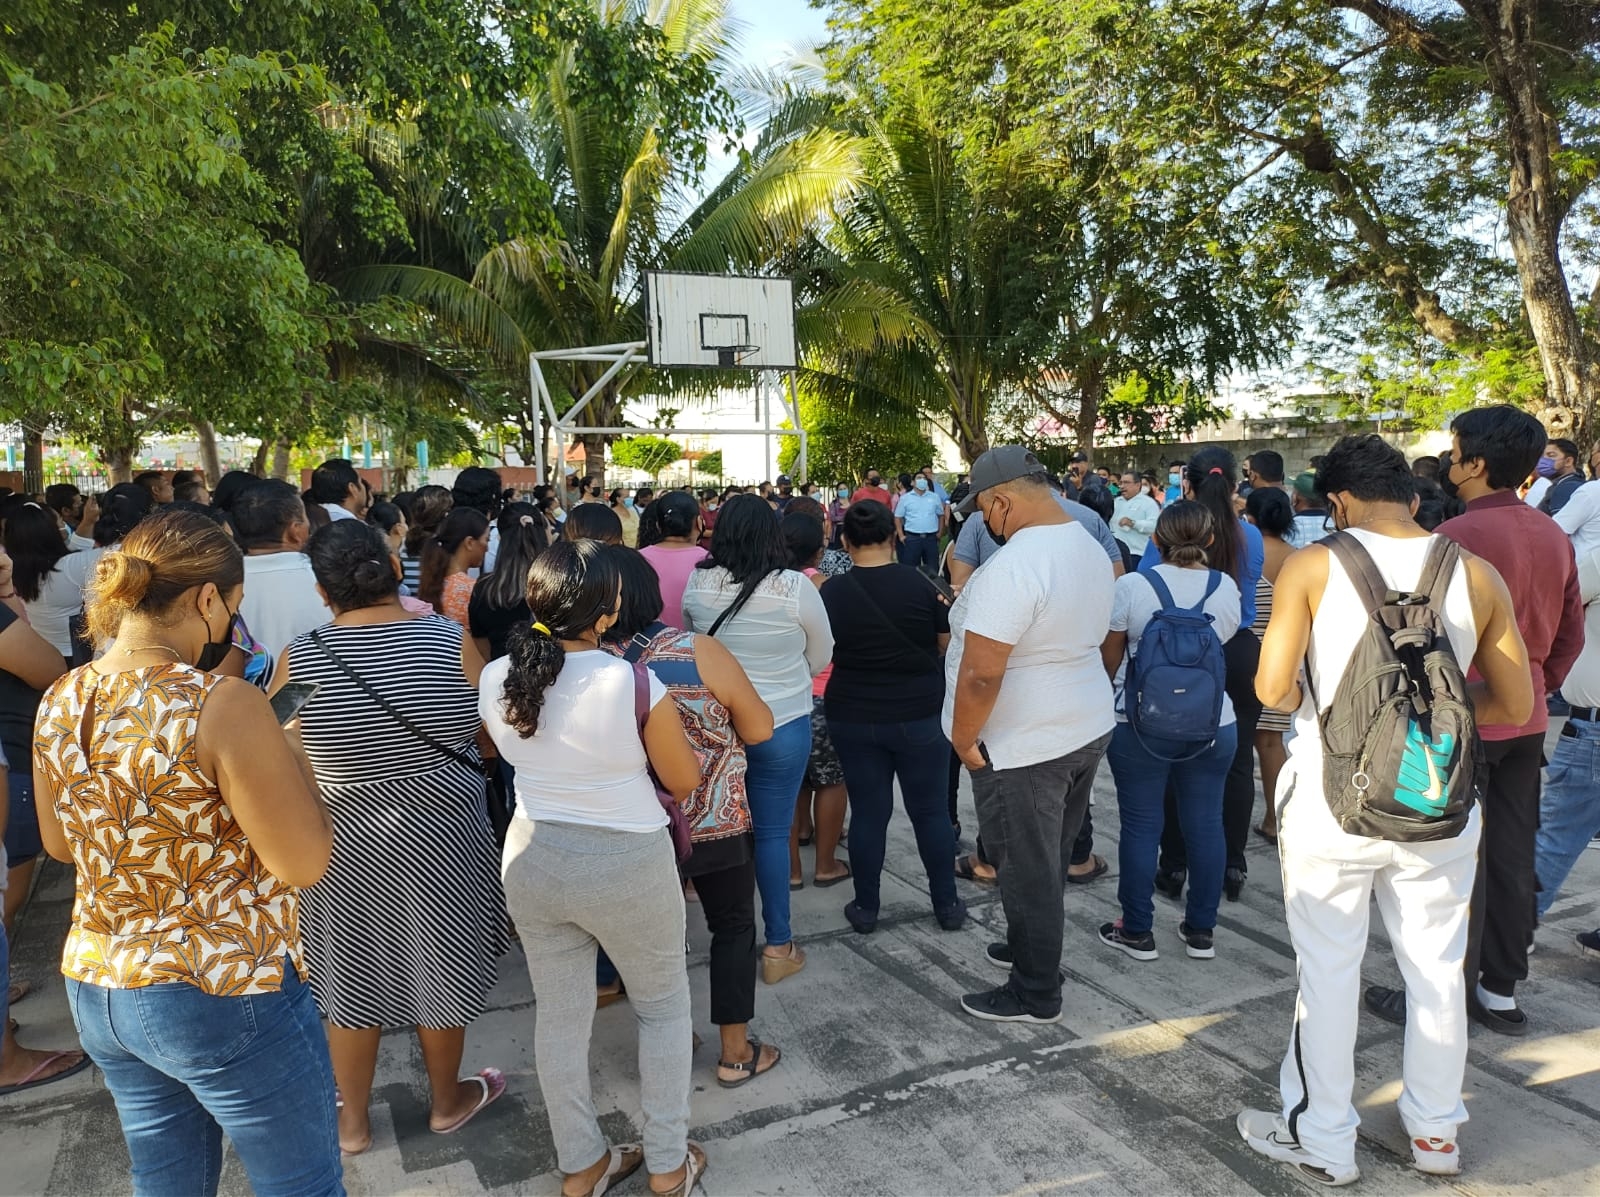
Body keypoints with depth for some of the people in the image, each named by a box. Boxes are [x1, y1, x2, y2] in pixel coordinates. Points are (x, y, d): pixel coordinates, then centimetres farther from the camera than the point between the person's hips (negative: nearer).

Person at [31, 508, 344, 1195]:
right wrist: (288, 754, -7)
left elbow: (58, 844, 13)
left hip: (95, 990, 8)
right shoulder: (224, 707, -24)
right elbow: (304, 863, -21)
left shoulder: (59, 703, -2)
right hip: (224, 996, -7)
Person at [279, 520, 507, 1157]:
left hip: (344, 843, 1)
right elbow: (489, 737, -5)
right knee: (439, 966, 19)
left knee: (352, 977, 20)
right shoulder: (452, 641, -15)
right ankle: (447, 1101, 39)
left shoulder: (300, 659, -15)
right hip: (441, 839, 0)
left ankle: (353, 1121, 37)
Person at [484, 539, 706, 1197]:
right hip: (626, 867, -4)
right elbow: (684, 781, -10)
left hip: (532, 859, 5)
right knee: (663, 1006, 19)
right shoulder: (637, 686, -24)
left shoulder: (495, 681, -8)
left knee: (560, 1015, 20)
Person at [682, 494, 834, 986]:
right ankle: (778, 946, 17)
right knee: (773, 832, 7)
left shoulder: (697, 583, -9)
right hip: (783, 724, -3)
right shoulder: (796, 587, -17)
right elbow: (820, 657, -2)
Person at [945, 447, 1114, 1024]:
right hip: (1088, 727, 9)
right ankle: (1032, 948, 43)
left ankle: (1035, 995, 22)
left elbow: (980, 672, -29)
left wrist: (963, 739, -14)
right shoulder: (1091, 548, 4)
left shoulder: (1012, 567, -27)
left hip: (1026, 747, -9)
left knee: (1028, 868, 7)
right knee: (1050, 858, 24)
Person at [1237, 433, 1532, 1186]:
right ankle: (1436, 1132, 37)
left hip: (1332, 803, -3)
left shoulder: (1313, 566, -10)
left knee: (1329, 970, 11)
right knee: (1437, 968, 19)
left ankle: (1322, 1141, 25)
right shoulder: (1476, 574, -1)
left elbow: (1272, 688, -15)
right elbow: (1516, 706, 2)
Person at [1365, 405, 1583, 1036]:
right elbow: (1570, 634, 12)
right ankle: (1501, 990, 27)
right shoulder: (1554, 537, 6)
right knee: (1512, 858, 14)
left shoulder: (1458, 536, -19)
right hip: (1525, 723, 7)